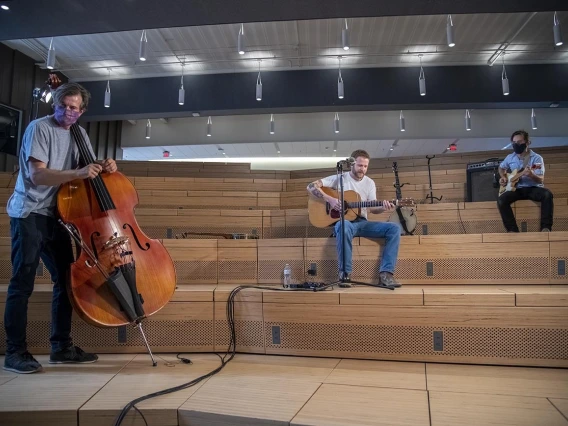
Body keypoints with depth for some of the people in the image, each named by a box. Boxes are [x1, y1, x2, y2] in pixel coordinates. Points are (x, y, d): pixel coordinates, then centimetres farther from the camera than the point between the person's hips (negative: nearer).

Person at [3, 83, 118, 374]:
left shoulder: (79, 135, 10)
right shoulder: (40, 128, -10)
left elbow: (89, 170, 15)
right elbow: (37, 175, -20)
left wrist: (104, 167, -7)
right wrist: (77, 173, -32)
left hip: (55, 214, 7)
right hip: (28, 213, -7)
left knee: (65, 278, 7)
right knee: (23, 283, -6)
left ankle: (61, 346, 16)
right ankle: (15, 352, 4)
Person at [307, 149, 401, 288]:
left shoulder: (369, 183, 13)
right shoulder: (339, 178, 0)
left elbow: (372, 208, 7)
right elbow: (311, 186, -7)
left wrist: (383, 208, -16)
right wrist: (330, 199, -18)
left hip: (362, 222, 5)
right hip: (344, 221, -5)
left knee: (394, 228, -16)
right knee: (344, 226, -43)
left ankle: (386, 273, -21)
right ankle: (344, 273, -31)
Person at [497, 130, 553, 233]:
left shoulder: (537, 158, -6)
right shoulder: (510, 157, 6)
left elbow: (541, 180, -14)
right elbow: (501, 168, 29)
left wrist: (531, 175, -37)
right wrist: (503, 177, 8)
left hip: (533, 188, -2)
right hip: (517, 189, 2)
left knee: (547, 194, -35)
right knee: (501, 200, -28)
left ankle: (546, 228, -29)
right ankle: (513, 230, -26)